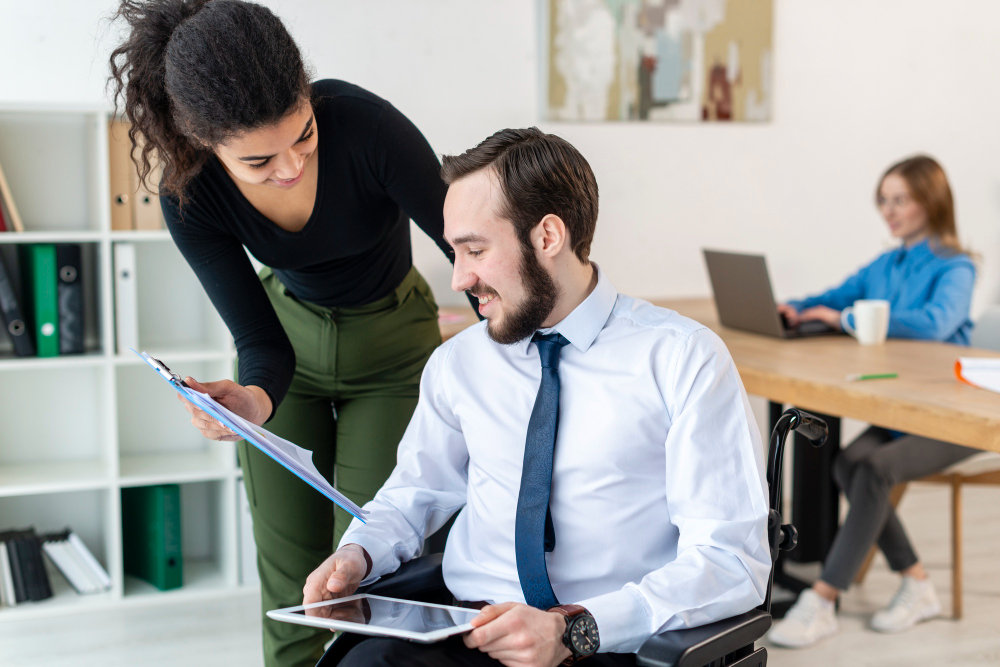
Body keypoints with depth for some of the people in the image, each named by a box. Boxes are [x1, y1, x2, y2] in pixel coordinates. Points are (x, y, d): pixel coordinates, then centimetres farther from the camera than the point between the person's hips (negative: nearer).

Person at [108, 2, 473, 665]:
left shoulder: (364, 124, -33)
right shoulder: (190, 196, -24)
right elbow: (260, 339, -18)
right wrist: (253, 401, -41)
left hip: (392, 342, -2)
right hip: (289, 337, 2)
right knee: (289, 577, 4)